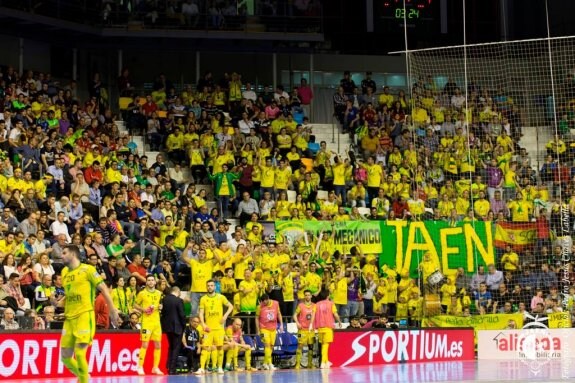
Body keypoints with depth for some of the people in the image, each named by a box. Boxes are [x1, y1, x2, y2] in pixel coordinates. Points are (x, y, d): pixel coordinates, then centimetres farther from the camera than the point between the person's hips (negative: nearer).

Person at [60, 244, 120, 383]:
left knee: (79, 354, -16)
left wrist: (112, 310, -7)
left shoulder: (87, 269, -5)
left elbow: (104, 289, -4)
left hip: (85, 316, -7)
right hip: (69, 318, 7)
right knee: (65, 357, 5)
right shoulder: (64, 272, 15)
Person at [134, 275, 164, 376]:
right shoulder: (142, 293, -1)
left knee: (158, 345, 5)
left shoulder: (159, 293, 11)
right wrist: (143, 309, -13)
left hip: (156, 321, 5)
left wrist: (160, 307, 0)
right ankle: (140, 367, -3)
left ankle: (155, 367, 14)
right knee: (145, 344, -9)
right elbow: (135, 305, 3)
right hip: (146, 321, -5)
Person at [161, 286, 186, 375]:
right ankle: (172, 369, -3)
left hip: (167, 326, 6)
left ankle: (169, 367, 17)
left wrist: (165, 323, 16)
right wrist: (184, 325, -1)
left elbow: (162, 311, 7)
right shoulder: (179, 300, -15)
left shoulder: (164, 299, 2)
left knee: (171, 347, 21)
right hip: (176, 327, -6)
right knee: (176, 348, 1)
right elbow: (182, 315, -15)